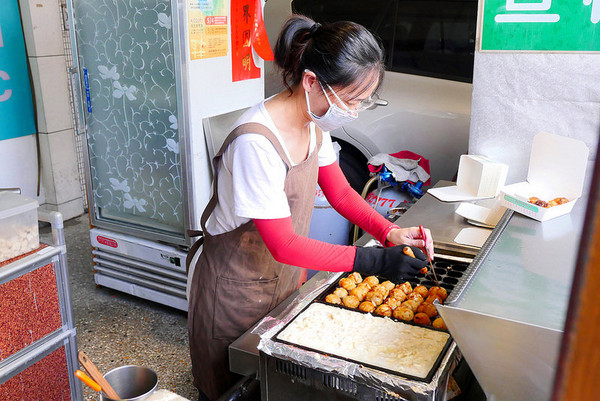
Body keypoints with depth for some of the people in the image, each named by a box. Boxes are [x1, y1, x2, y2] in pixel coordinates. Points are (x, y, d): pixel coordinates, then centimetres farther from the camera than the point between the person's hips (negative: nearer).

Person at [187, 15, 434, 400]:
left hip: (287, 275, 7)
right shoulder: (256, 142, -32)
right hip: (238, 288, -7)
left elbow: (341, 192, 5)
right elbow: (283, 244, -29)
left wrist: (389, 232, -12)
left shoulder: (314, 125, -5)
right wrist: (373, 261, -31)